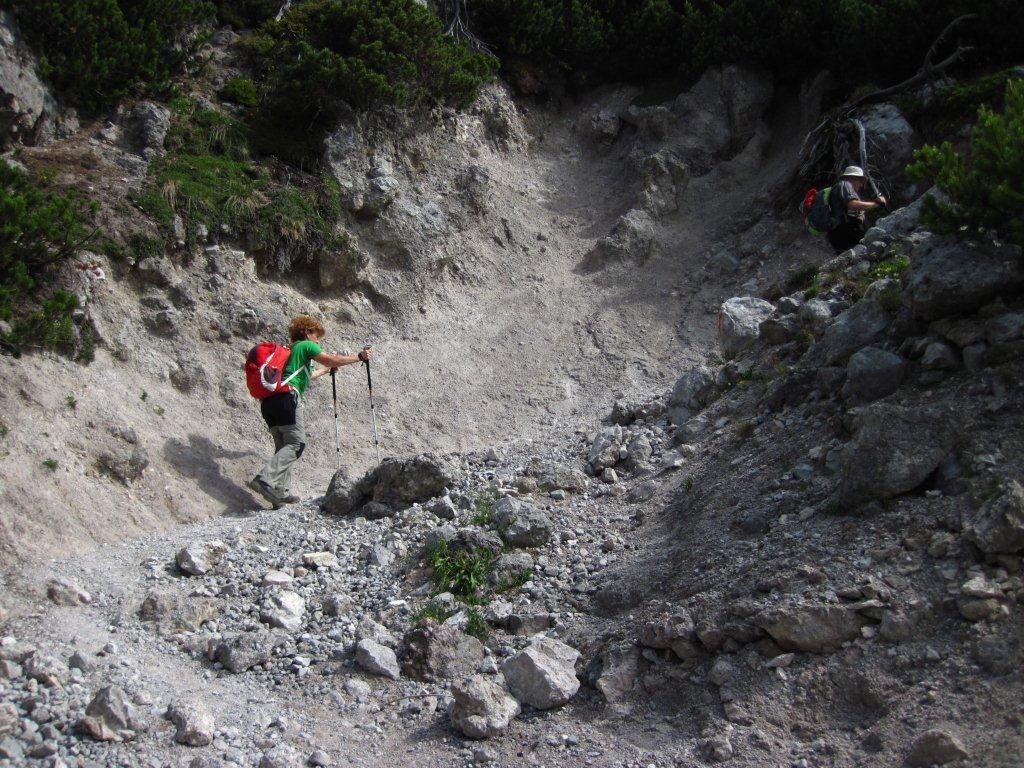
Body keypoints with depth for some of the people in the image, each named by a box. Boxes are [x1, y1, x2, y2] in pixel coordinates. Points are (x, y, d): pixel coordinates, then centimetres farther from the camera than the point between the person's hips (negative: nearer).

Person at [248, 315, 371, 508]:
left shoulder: (291, 349, 34)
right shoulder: (306, 345, 9)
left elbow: (307, 376, 48)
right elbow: (332, 360, 0)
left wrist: (327, 369, 61)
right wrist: (360, 357, 9)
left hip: (268, 400, 9)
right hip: (286, 396, -9)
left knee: (283, 445, 9)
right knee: (296, 443, -12)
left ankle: (280, 492, -1)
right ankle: (264, 479, -27)